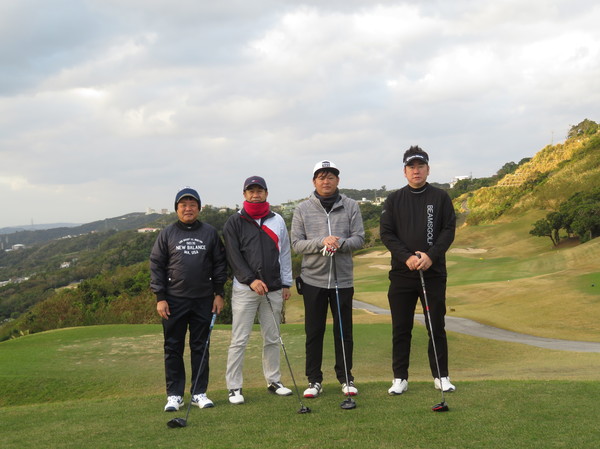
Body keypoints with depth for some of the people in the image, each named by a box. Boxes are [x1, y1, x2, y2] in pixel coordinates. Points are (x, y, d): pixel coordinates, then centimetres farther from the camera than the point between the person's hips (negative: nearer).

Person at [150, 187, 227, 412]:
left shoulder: (210, 233, 7)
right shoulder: (167, 234, 3)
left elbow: (220, 264, 9)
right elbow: (156, 265, 2)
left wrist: (219, 293, 4)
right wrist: (160, 297, -4)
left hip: (203, 300, 1)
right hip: (174, 300, -1)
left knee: (201, 347, 6)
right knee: (173, 348, 3)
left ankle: (199, 393, 15)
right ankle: (174, 395, 11)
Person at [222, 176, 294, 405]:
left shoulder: (277, 220, 12)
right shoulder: (235, 222, 2)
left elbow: (285, 253, 14)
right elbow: (233, 255, -5)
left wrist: (286, 283, 9)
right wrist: (251, 279, -16)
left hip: (273, 290, 3)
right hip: (244, 289, -3)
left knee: (272, 339, 10)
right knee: (239, 340, -4)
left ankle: (273, 381, 21)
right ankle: (234, 387, 2)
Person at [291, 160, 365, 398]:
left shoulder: (351, 206, 3)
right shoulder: (303, 209, 2)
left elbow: (359, 238, -1)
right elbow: (296, 243, -3)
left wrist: (341, 243, -20)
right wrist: (321, 242, -18)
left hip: (343, 278, 0)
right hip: (313, 279, 0)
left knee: (344, 331, 6)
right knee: (314, 332, 6)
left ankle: (346, 378, 18)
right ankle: (314, 380, 15)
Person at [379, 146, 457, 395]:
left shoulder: (441, 198, 6)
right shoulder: (394, 200, 7)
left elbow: (449, 230, 0)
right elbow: (386, 233, 1)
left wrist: (431, 255, -15)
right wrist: (406, 257, -13)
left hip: (434, 273, 0)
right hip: (402, 274, 1)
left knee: (437, 327, 5)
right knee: (401, 329, 4)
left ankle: (441, 376, 17)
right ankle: (400, 378, 12)